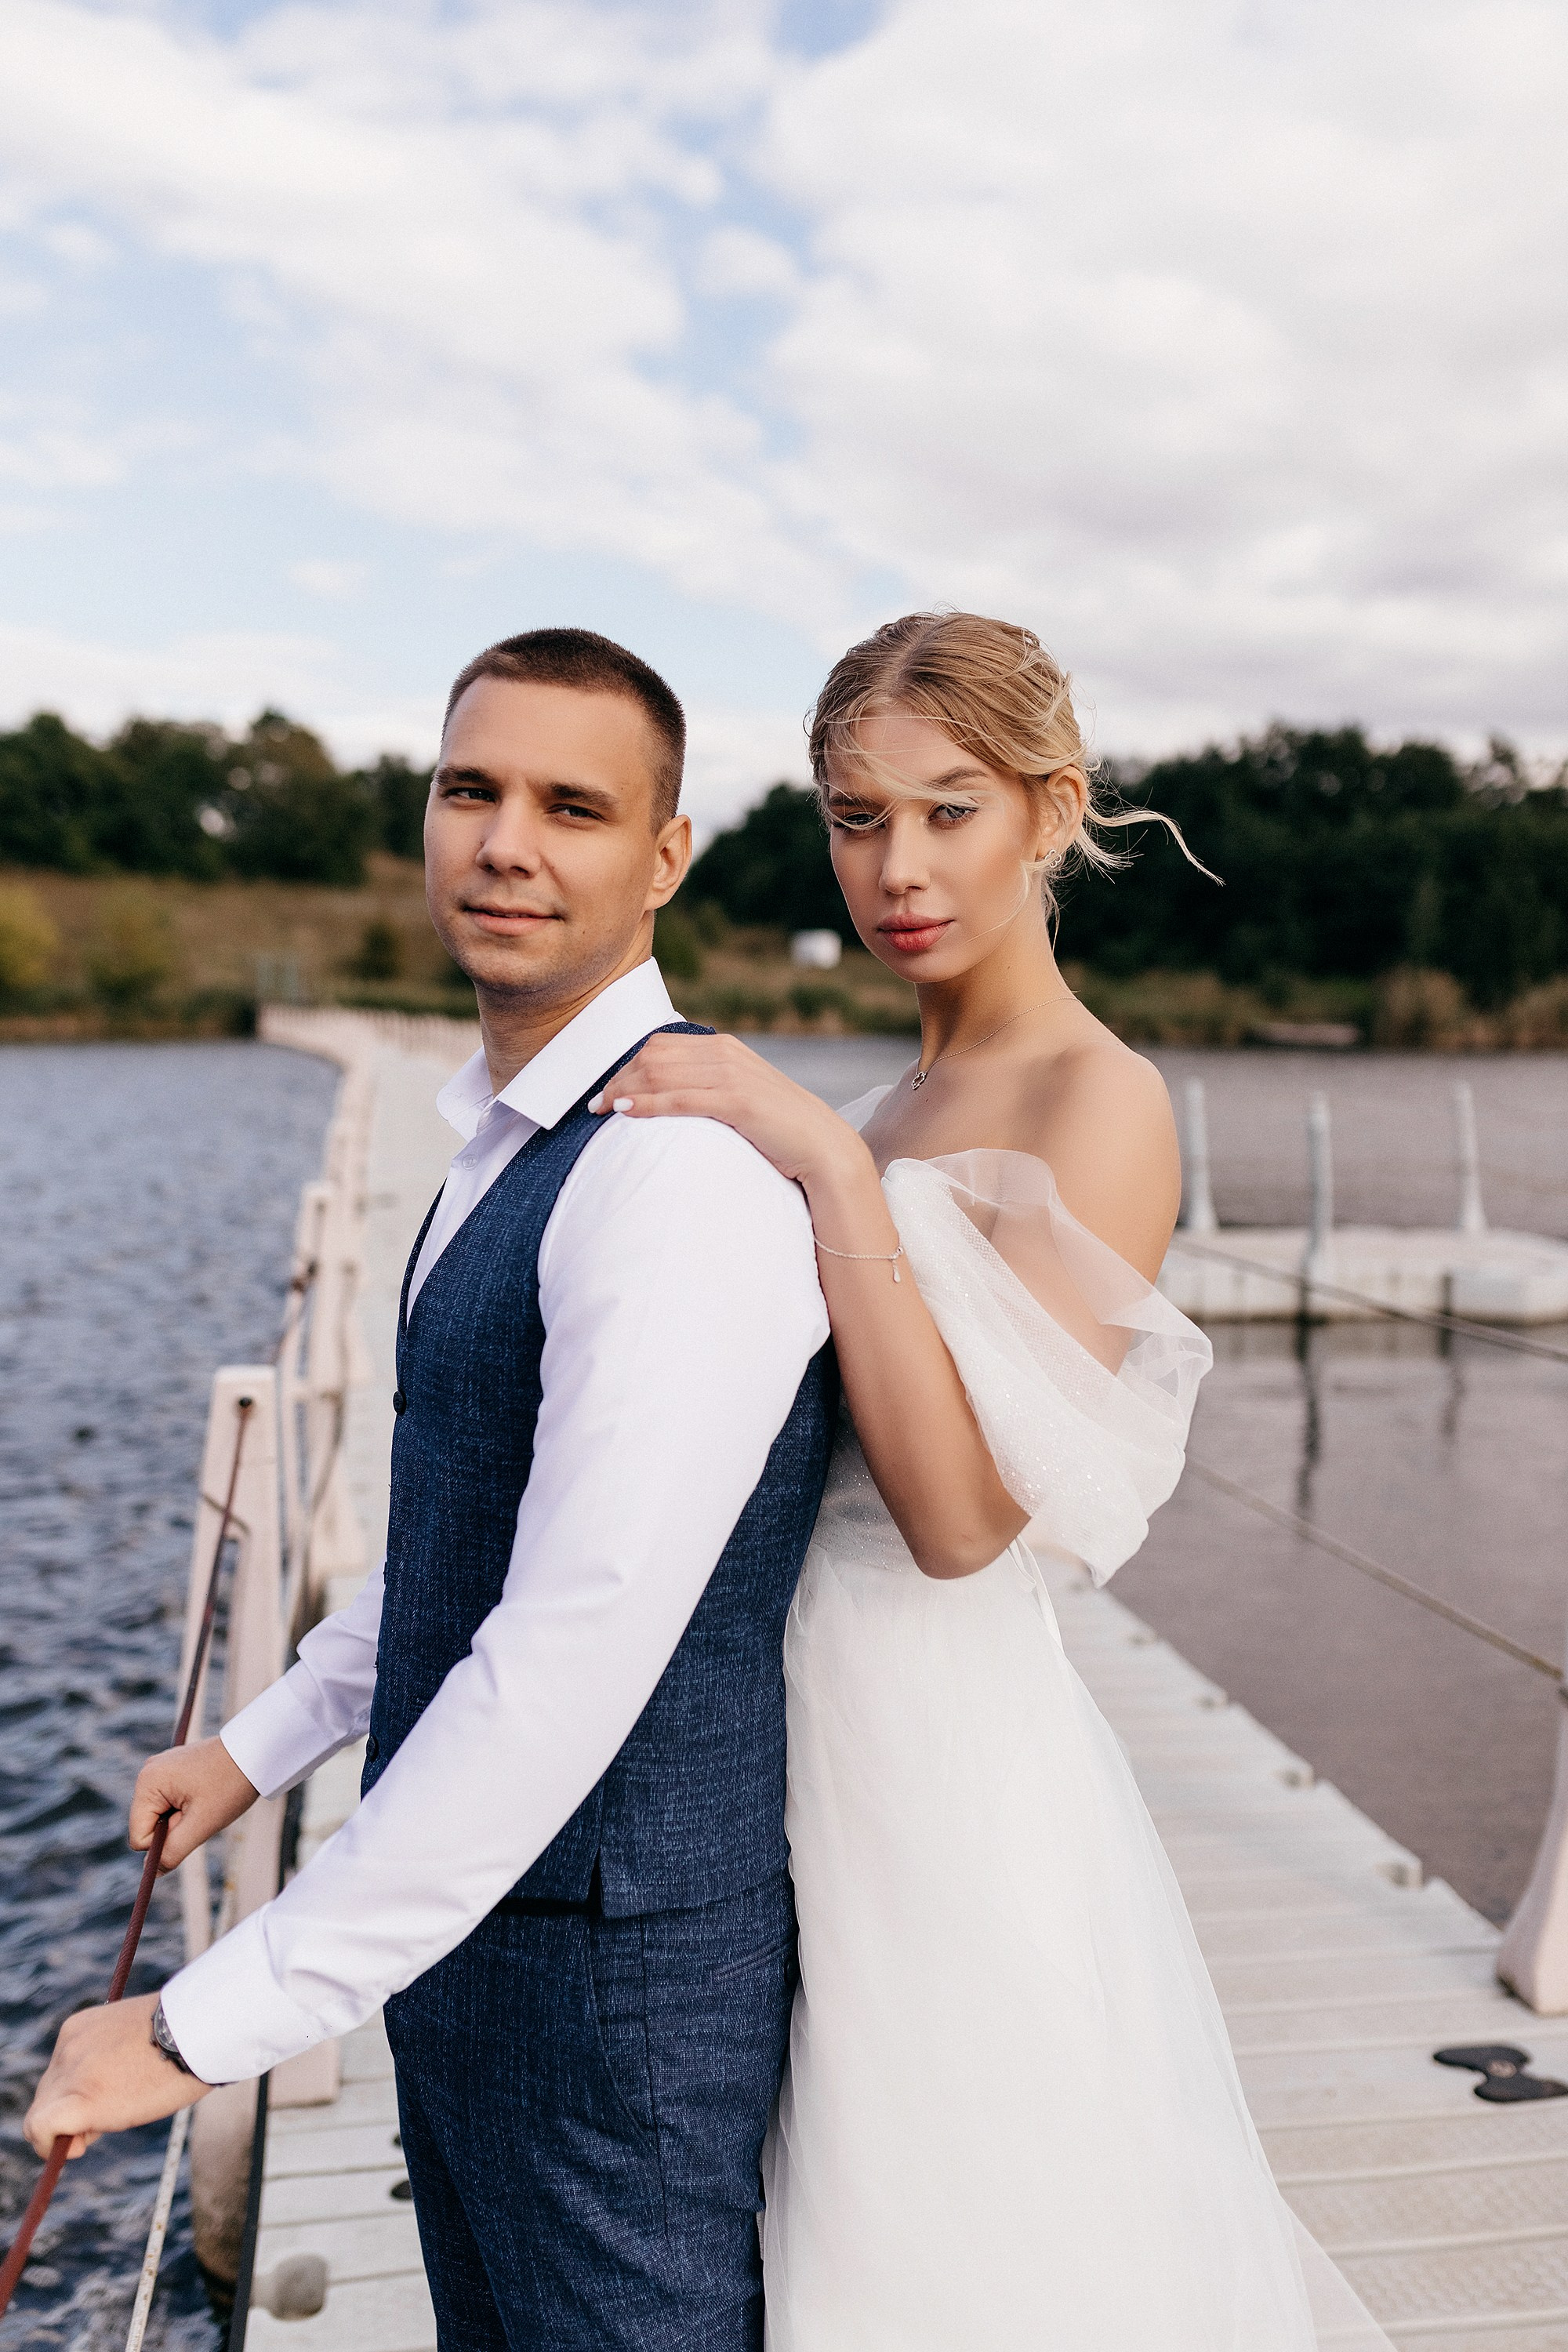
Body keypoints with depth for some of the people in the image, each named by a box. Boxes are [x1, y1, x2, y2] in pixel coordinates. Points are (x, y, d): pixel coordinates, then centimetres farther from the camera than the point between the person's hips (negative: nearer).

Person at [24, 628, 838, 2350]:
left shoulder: (681, 1165, -25)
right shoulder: (512, 1141, 7)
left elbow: (577, 1652, -30)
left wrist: (210, 2023, -24)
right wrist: (265, 1741, 21)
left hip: (609, 1963, -9)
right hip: (457, 1917, 9)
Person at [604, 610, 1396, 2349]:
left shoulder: (1098, 1102, -15)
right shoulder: (908, 1101, 8)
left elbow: (964, 1513, -25)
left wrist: (831, 1167, -28)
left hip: (945, 1750, -8)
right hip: (829, 1734, 8)